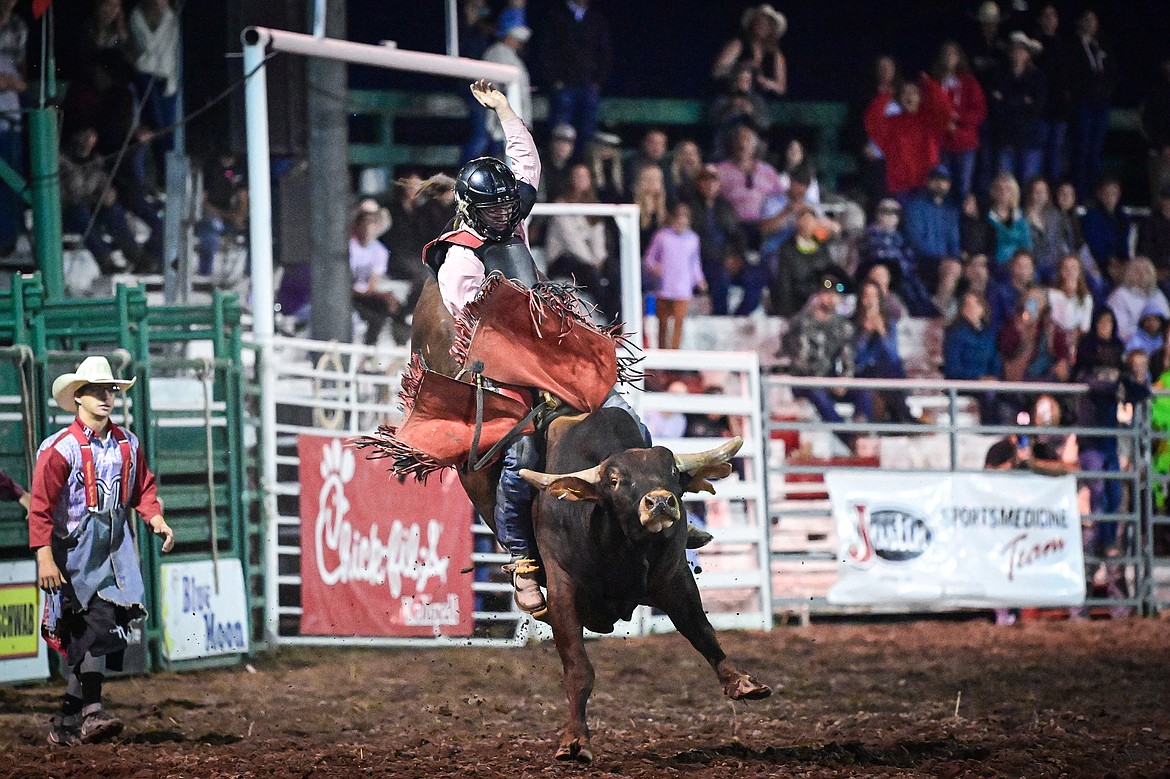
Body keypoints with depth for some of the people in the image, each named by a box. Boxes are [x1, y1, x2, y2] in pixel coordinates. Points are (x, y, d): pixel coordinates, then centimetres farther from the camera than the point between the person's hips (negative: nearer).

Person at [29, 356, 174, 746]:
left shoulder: (128, 444, 9)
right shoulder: (61, 448, -10)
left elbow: (143, 488, 18)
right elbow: (41, 506, -12)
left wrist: (156, 518, -2)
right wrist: (44, 557, -18)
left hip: (116, 546, 6)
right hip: (76, 549, -6)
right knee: (97, 622, -16)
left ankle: (68, 722, 12)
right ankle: (91, 712, -13)